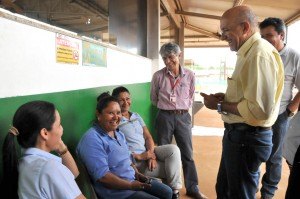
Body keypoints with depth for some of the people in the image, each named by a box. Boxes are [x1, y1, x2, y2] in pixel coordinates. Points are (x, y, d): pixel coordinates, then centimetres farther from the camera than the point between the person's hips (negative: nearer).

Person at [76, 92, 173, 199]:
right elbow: (102, 176, -25)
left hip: (133, 180, 9)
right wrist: (131, 185, -19)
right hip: (116, 190, -9)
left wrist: (137, 174, 2)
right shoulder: (92, 139, -21)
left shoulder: (119, 134, 9)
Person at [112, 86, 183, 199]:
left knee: (173, 149, -18)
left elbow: (148, 137, 7)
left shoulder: (136, 116, 14)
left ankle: (174, 189, -9)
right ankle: (171, 190, 8)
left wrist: (151, 154, -11)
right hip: (133, 160, -7)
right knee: (171, 168, -17)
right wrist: (139, 156, -19)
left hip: (147, 152, 7)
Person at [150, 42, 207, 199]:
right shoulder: (158, 76, -5)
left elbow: (191, 97, 11)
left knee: (187, 154, 10)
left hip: (183, 117, 1)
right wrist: (167, 107, 9)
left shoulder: (189, 75, -3)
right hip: (164, 117, 0)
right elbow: (154, 99, 8)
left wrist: (182, 108, 7)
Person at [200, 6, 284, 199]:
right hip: (239, 134, 10)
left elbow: (259, 108, -29)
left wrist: (220, 106, -16)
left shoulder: (260, 53, -21)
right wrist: (225, 97, 5)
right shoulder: (249, 52, 12)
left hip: (247, 138, -10)